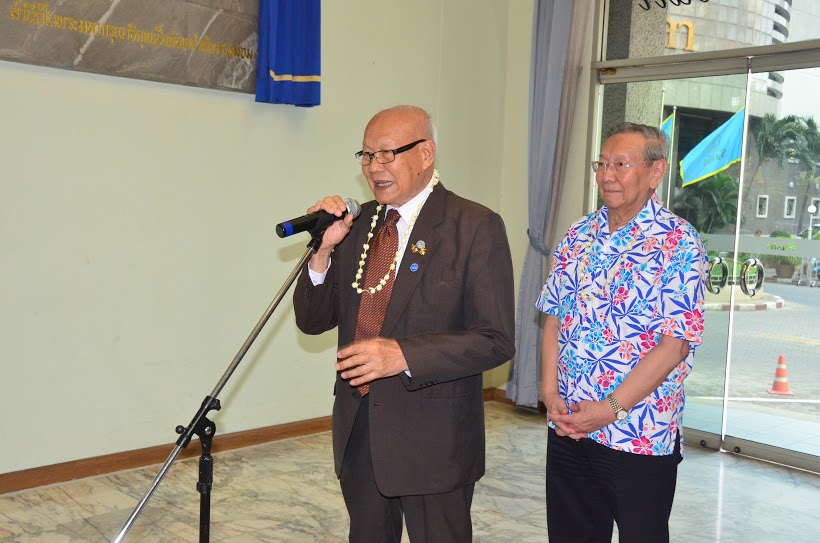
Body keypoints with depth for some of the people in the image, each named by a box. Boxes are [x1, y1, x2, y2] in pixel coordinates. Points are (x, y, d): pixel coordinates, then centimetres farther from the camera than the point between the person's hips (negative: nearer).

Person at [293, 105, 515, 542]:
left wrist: (404, 355, -26)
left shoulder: (476, 227, -11)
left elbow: (496, 340, -15)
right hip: (357, 428, 5)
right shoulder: (357, 223, 6)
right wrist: (324, 250, -11)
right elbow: (312, 321, 5)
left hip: (432, 439, -5)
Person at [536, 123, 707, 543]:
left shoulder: (677, 242, -10)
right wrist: (550, 392, -4)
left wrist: (611, 408, -18)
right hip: (567, 427, 5)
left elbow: (674, 345, -15)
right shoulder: (578, 236, 7)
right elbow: (554, 318, 8)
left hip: (639, 433, -5)